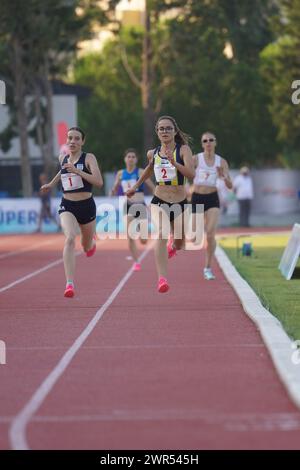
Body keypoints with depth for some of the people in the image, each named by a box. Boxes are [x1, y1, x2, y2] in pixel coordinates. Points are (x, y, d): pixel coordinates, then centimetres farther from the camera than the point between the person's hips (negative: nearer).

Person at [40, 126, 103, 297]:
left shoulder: (89, 158, -8)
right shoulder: (63, 158, 5)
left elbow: (99, 182, -21)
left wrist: (77, 171, -27)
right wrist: (51, 184, 29)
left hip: (86, 206, -1)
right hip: (67, 206, 1)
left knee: (87, 247, 17)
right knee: (70, 239, -27)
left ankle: (92, 241, 60)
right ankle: (70, 284, -35)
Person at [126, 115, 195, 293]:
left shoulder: (183, 150, -8)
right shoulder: (153, 153, 2)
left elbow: (191, 174, -22)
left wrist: (175, 163, -36)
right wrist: (135, 186, 32)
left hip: (180, 203, 0)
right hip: (159, 202, 0)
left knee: (179, 245, 16)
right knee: (161, 234, -28)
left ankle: (172, 244, 57)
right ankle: (162, 279, -36)